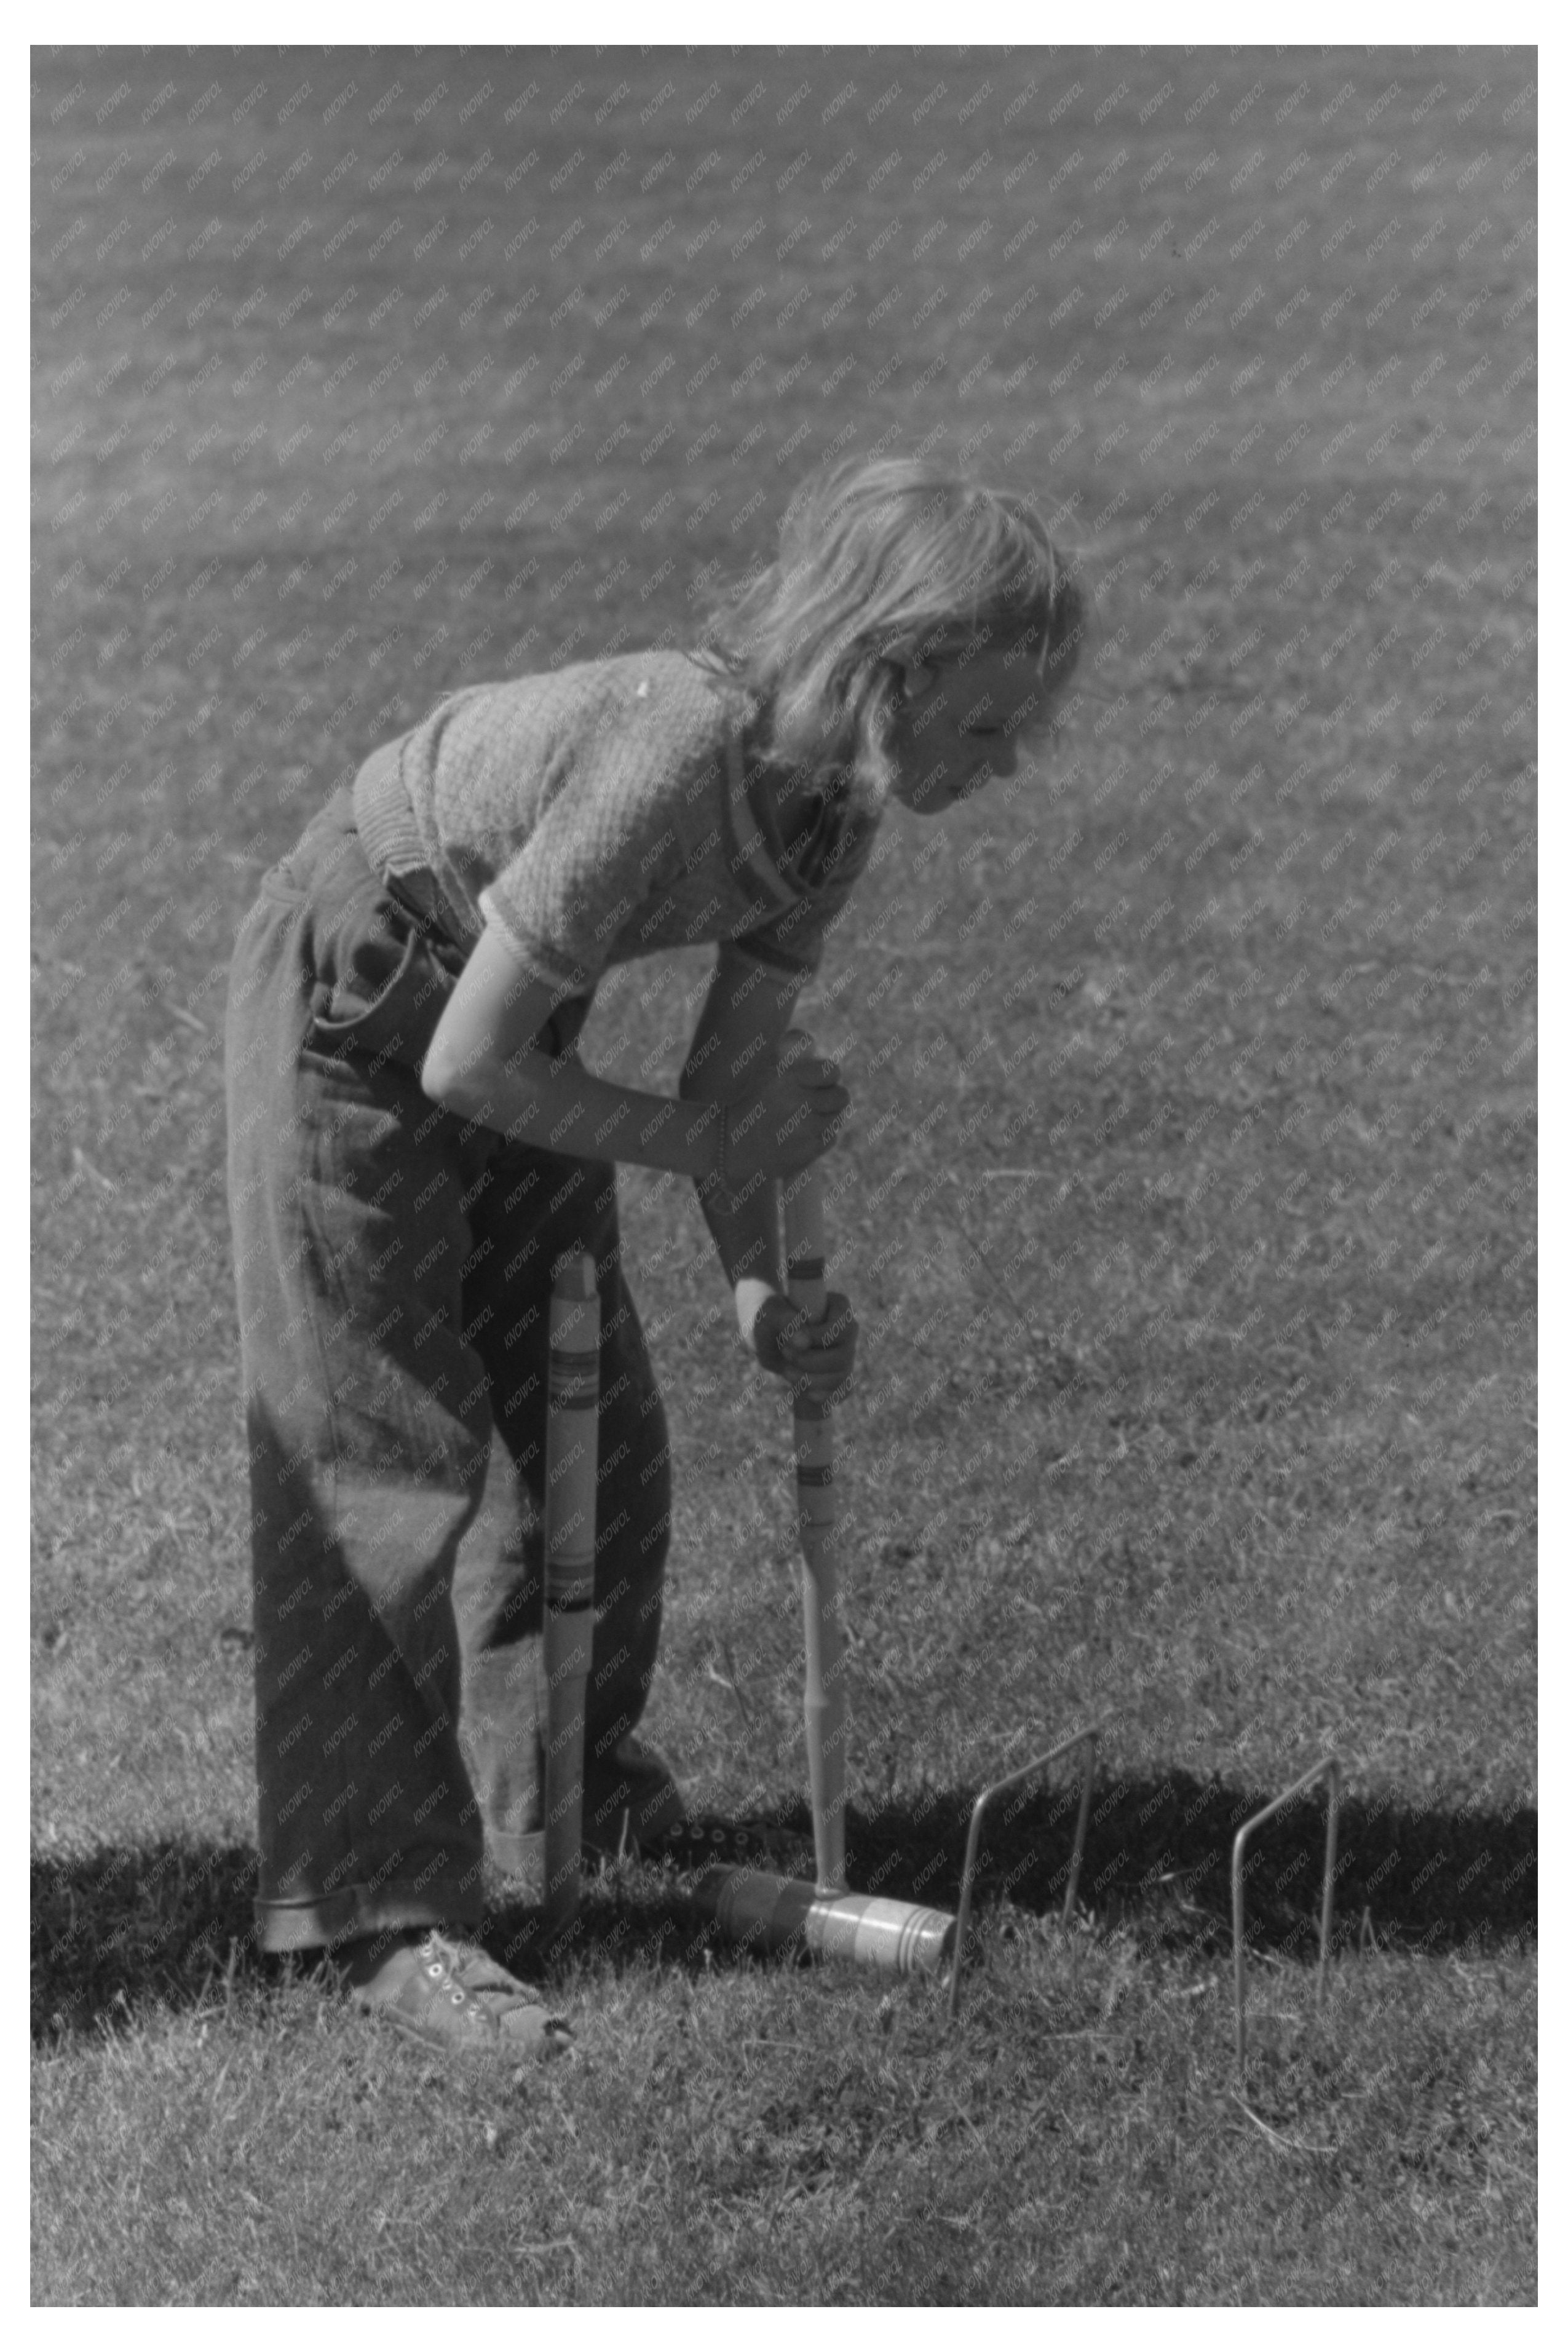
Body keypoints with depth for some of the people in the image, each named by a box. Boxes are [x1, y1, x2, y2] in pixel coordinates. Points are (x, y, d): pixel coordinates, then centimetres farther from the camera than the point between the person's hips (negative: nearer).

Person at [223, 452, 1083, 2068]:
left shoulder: (832, 803, -10)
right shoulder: (665, 757, -37)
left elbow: (735, 1069, -3)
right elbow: (465, 1069, -30)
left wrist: (758, 1284, -15)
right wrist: (713, 1145, -21)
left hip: (502, 1021, 8)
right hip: (350, 1012, -8)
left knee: (600, 1432, 10)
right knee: (383, 1458, -9)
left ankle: (559, 1782, 31)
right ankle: (375, 1910, -3)